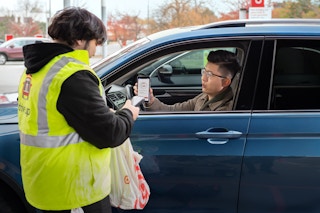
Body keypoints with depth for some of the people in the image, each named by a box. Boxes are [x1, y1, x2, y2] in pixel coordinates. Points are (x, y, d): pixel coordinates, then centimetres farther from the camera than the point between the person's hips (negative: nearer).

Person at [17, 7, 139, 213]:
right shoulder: (74, 76, -22)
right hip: (75, 186, -8)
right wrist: (127, 114, 0)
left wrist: (106, 113, 12)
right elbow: (108, 134, -20)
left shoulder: (36, 68, 6)